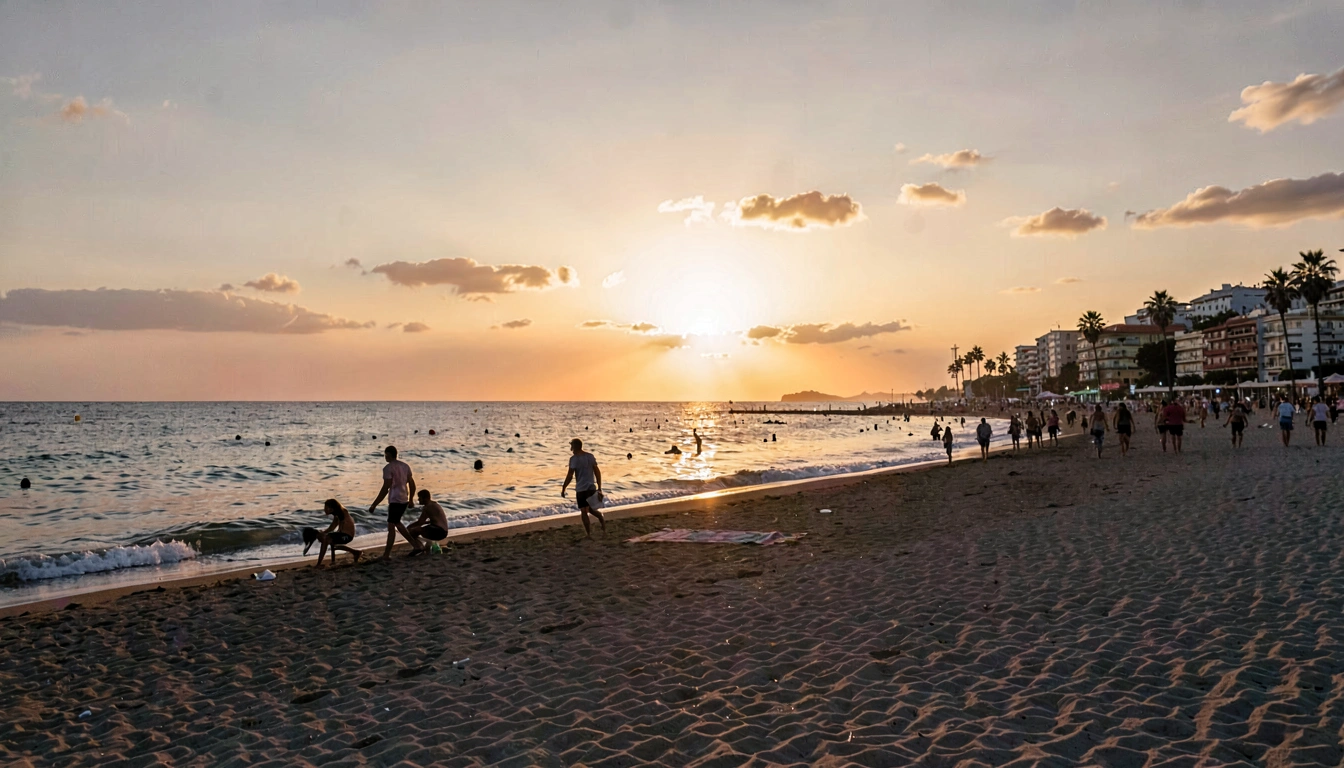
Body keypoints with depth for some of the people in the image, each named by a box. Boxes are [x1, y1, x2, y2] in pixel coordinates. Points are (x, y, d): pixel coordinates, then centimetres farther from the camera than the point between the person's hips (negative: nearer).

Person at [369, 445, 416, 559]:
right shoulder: (405, 465, 10)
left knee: (391, 526, -2)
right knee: (396, 522, 23)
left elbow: (385, 488, -18)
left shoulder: (388, 468, -13)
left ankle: (387, 554, 1)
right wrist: (410, 500, 25)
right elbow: (412, 484, 13)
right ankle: (414, 544, 19)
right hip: (404, 500, 8)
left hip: (395, 500, -8)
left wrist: (374, 505, -15)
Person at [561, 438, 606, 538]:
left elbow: (570, 476, -12)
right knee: (590, 509, 20)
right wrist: (599, 488, 14)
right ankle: (603, 520, -3)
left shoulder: (574, 459, -10)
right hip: (592, 487, 6)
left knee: (583, 511, 4)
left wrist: (563, 489, -3)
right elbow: (597, 472, 8)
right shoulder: (591, 456, 8)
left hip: (581, 488, -6)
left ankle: (588, 534, 3)